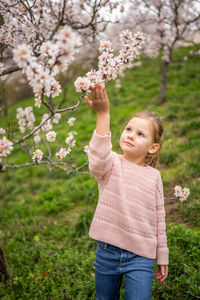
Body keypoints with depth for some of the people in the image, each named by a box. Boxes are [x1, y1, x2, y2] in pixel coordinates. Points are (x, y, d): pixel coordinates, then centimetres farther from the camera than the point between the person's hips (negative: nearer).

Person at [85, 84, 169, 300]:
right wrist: (102, 114, -40)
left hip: (140, 257, 0)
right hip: (107, 252, 0)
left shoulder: (154, 176, 0)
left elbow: (159, 220, 6)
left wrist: (162, 259, 10)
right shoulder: (112, 163, -6)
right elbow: (98, 161, -33)